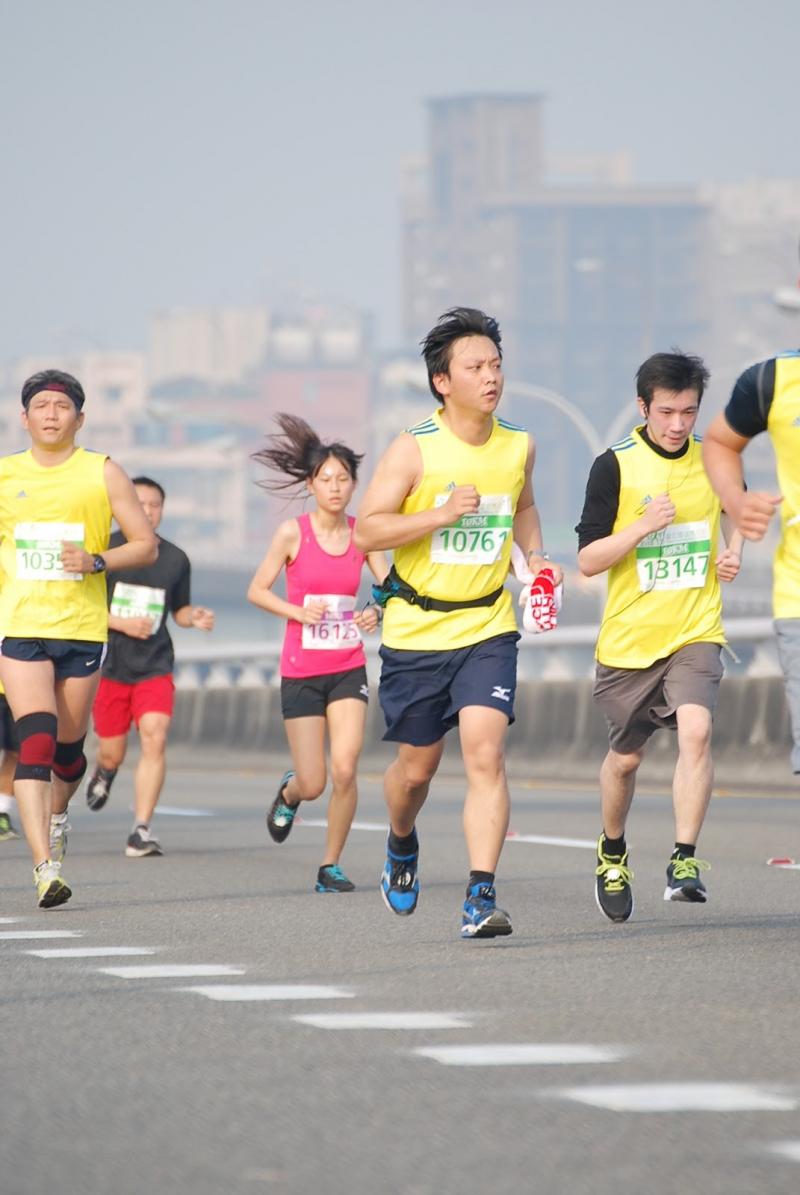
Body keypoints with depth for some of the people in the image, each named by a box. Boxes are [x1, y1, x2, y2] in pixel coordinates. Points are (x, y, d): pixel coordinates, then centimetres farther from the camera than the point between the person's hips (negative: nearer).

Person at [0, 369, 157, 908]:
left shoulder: (103, 473, 3)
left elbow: (146, 545, 2)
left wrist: (96, 562, -13)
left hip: (82, 629, 1)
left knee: (68, 745, 10)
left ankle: (57, 813, 44)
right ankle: (45, 866, -23)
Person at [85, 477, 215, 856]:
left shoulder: (176, 560, 6)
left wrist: (194, 617, -4)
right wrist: (123, 624, -16)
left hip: (155, 667, 1)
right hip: (109, 664, -1)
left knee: (155, 738, -19)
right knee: (112, 753, 6)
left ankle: (141, 831, -17)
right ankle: (103, 773, 46)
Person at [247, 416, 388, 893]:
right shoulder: (293, 532, -6)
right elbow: (257, 590, 0)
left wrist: (378, 612, -17)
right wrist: (298, 612, -15)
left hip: (348, 669, 2)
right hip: (301, 671, -2)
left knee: (345, 769, -16)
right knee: (313, 785, -2)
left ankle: (332, 864, 1)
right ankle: (288, 792, 37)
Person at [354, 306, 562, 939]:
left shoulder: (519, 446, 3)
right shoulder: (414, 450, -10)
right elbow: (367, 531, -13)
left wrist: (536, 558, 8)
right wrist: (441, 514, -23)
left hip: (488, 629, 2)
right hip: (416, 630, -2)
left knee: (486, 756, -16)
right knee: (417, 767, 11)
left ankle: (481, 896, -20)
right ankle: (402, 846, 44)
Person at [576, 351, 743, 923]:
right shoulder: (615, 466, -9)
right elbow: (587, 560, -10)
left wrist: (734, 550, 5)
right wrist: (644, 526, -23)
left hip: (696, 632, 1)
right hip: (629, 635, -1)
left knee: (695, 729, -23)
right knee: (625, 757, 12)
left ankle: (685, 860, -20)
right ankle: (613, 852, 39)